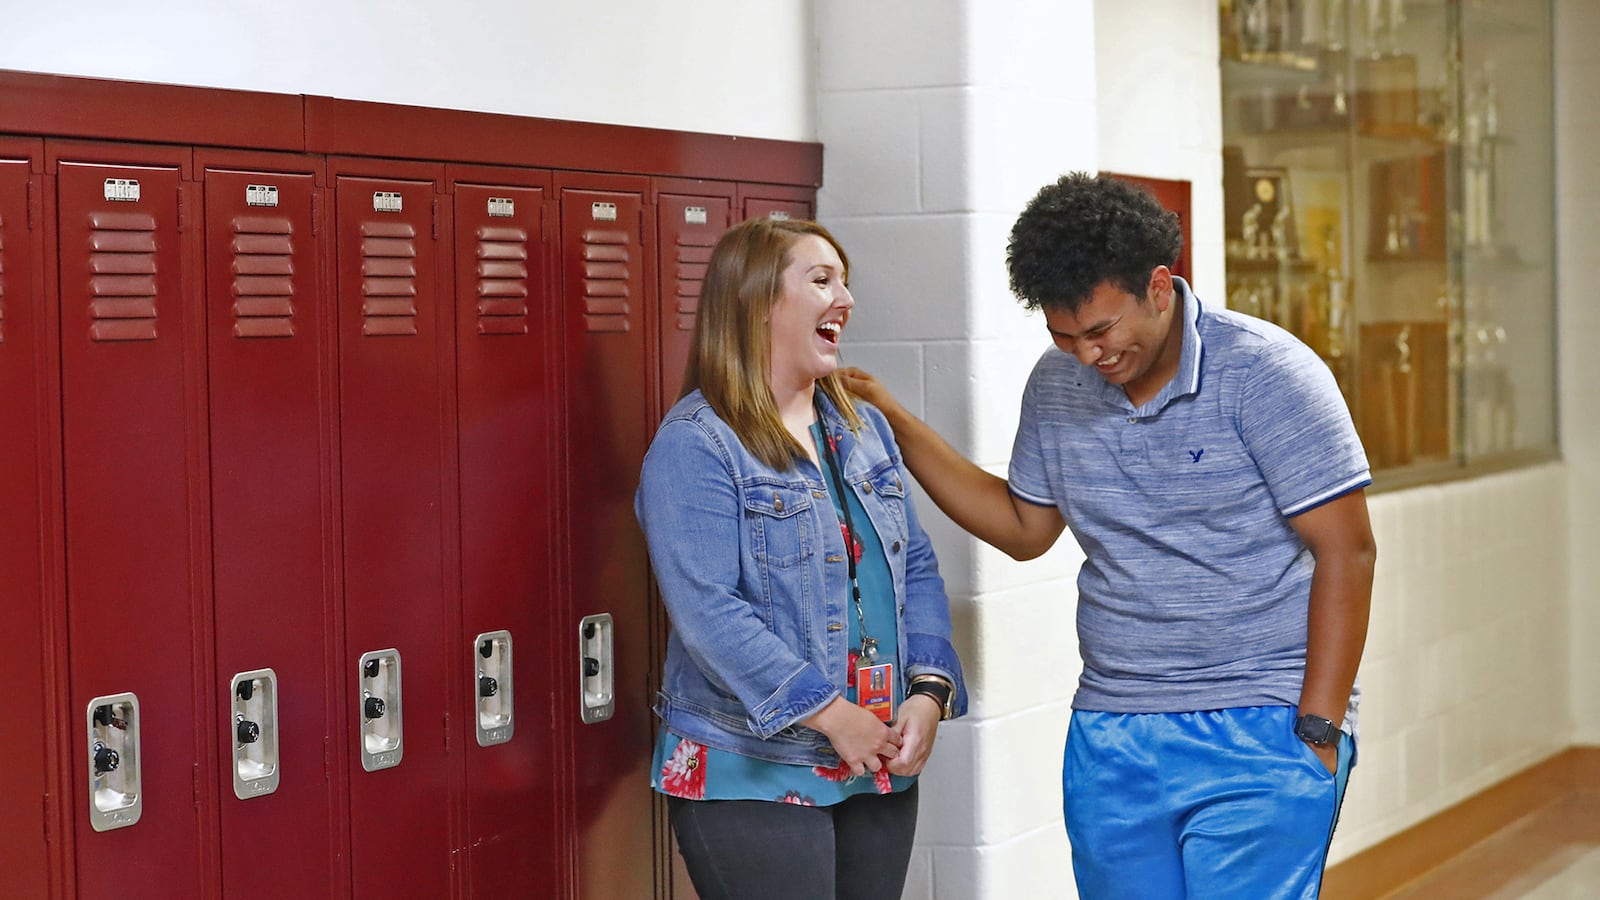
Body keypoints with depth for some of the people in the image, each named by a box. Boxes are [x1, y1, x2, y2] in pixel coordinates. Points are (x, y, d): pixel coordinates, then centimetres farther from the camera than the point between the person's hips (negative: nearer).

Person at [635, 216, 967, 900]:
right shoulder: (695, 445, -10)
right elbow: (708, 612, -19)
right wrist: (830, 715, -19)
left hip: (881, 770, 7)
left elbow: (916, 572, 14)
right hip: (751, 778, -7)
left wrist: (928, 691, -3)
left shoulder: (865, 431, 14)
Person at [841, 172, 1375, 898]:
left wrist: (1319, 730, -13)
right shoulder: (1056, 386, 7)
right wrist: (897, 427, 12)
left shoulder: (1264, 373, -10)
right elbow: (1025, 528, 19)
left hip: (1259, 731, -5)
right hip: (1111, 739, 5)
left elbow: (1345, 552, -9)